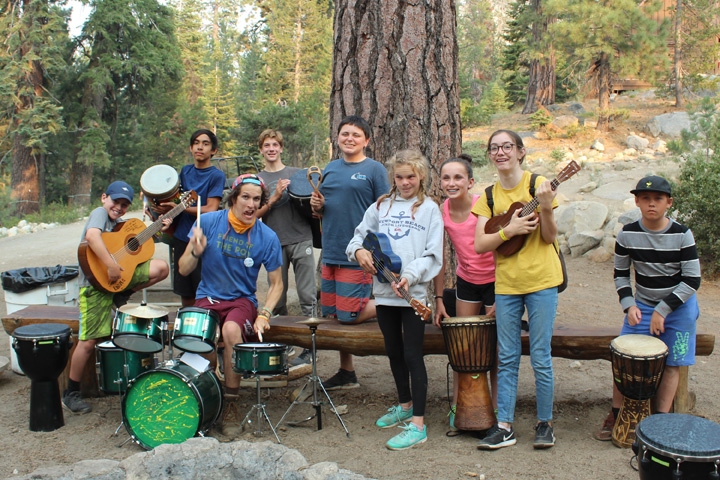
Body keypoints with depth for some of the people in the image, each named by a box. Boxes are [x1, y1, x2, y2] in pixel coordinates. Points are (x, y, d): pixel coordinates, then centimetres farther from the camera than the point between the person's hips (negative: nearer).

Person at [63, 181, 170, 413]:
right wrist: (112, 266, -35)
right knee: (88, 342, -5)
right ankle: (71, 392, 13)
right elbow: (92, 236, -30)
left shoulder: (120, 222, 14)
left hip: (121, 275, 7)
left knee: (161, 268, -9)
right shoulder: (100, 213, -10)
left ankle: (121, 296, 6)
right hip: (96, 282, -7)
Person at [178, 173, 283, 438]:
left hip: (243, 300, -1)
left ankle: (231, 406, -15)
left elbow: (276, 284, 3)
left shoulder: (267, 238, -6)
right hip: (208, 297, 1)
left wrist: (264, 314, -13)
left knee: (232, 330, -34)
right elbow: (184, 270, 1)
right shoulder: (208, 222, -4)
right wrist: (196, 252, -20)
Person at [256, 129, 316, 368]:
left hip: (300, 240, -1)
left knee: (307, 295, -5)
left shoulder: (297, 173, 12)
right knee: (277, 299, 5)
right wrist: (275, 197, -12)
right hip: (274, 243, 1)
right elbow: (255, 213, 2)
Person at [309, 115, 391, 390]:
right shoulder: (330, 169, 15)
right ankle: (346, 373, 24)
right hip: (331, 254, 7)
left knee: (349, 316, -10)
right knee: (333, 315, 9)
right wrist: (317, 207, 0)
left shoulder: (374, 169, -3)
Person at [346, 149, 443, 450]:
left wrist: (410, 276, -21)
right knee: (393, 352, 17)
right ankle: (405, 405, 36)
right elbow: (361, 233, 16)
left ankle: (418, 424, 1)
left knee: (412, 355, -5)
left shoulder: (429, 208, 0)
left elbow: (432, 254, -6)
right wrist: (359, 250, -7)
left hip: (414, 292, -5)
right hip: (384, 290, 5)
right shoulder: (382, 205, 12)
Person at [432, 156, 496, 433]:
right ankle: (457, 406, 19)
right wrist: (438, 299, 0)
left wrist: (500, 297, -17)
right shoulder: (442, 212, -8)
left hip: (494, 281, -4)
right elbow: (439, 257, 1)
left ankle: (496, 410, 16)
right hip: (466, 281, 4)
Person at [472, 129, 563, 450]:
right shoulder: (489, 197, 7)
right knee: (507, 359, 8)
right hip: (506, 284, 3)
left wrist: (546, 208, -23)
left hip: (540, 281, -3)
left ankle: (544, 423, 20)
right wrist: (508, 230, -17)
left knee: (540, 358, 3)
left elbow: (550, 237, -6)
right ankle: (504, 426, 16)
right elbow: (479, 245, -2)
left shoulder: (537, 184, -3)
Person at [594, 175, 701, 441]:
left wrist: (662, 311, -17)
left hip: (678, 307, -1)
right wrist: (629, 305, -10)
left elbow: (692, 281, -11)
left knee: (671, 364, 2)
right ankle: (615, 416, 10)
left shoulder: (682, 235, -14)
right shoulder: (627, 234, -7)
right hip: (642, 305, 2)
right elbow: (620, 274, 5)